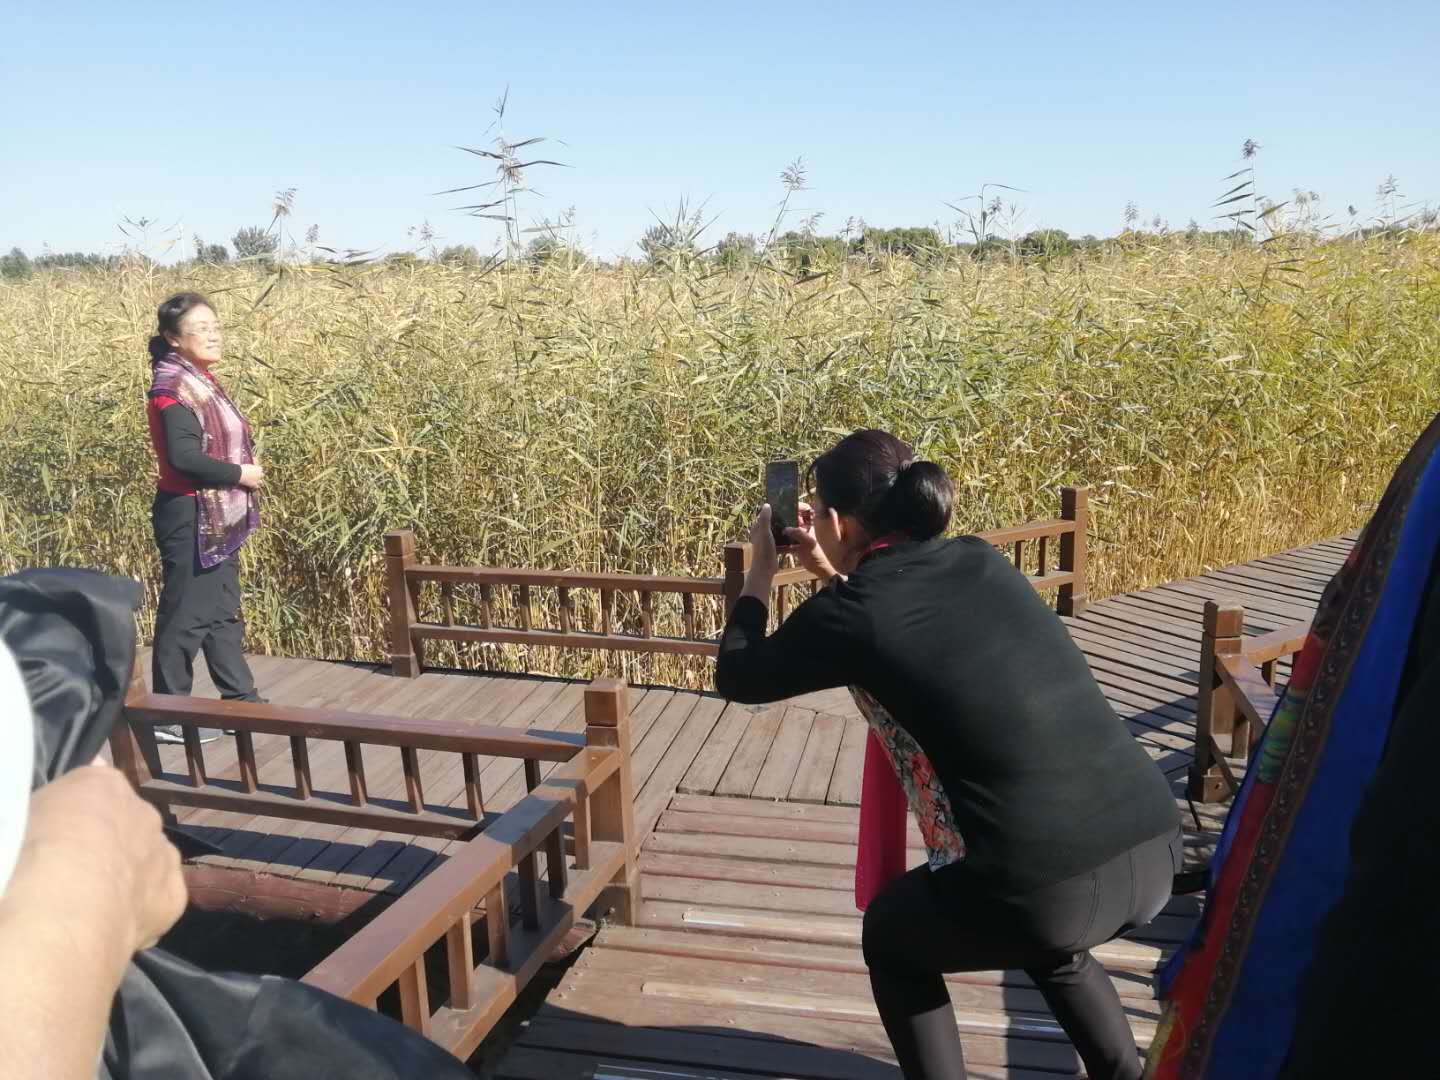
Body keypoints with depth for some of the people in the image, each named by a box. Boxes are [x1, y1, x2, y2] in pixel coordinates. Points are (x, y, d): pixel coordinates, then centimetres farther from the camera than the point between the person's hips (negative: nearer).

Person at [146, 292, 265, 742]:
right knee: (185, 614, -2)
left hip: (217, 517, 10)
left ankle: (242, 700, 24)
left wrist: (246, 469, 0)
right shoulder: (174, 387, -16)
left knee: (223, 610, 15)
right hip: (190, 518, -10)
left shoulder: (200, 380, 13)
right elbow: (184, 457, -25)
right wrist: (241, 474, -15)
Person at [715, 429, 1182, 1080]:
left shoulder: (849, 612, -5)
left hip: (1047, 888, -6)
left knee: (891, 937, 25)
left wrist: (761, 569, 24)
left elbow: (737, 677, 13)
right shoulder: (979, 560, 11)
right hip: (1154, 850, 7)